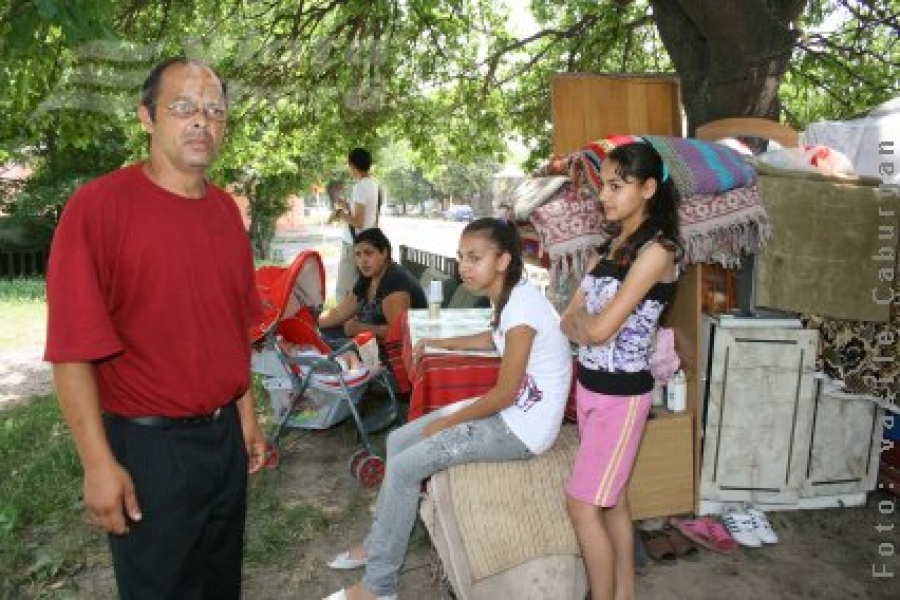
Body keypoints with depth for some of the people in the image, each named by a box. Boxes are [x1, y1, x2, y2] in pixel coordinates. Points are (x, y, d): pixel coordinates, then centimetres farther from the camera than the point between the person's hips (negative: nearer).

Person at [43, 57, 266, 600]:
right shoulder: (98, 205, -16)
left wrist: (247, 414, 12)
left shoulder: (227, 210, 4)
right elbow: (73, 347, -17)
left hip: (225, 433, 6)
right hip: (149, 446, -6)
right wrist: (98, 462, -16)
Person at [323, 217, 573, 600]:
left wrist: (448, 421, -10)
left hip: (524, 427, -9)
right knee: (399, 441, 11)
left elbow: (505, 393, -22)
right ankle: (379, 543, 27)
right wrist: (441, 343, 20)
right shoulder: (507, 297, 3)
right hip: (508, 408, 9)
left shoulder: (521, 306, -25)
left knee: (403, 467, -11)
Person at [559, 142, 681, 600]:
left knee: (582, 504, -1)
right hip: (590, 385, 8)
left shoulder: (657, 249, -17)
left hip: (621, 393, -8)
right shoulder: (611, 244, 9)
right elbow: (568, 322, 7)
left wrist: (581, 319, -2)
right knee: (612, 499, 17)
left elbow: (598, 328, -22)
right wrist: (588, 325, -12)